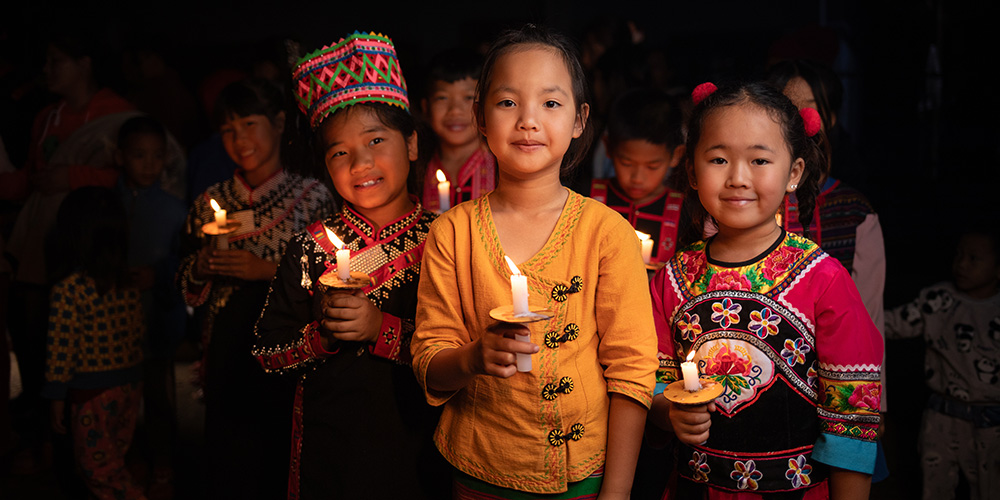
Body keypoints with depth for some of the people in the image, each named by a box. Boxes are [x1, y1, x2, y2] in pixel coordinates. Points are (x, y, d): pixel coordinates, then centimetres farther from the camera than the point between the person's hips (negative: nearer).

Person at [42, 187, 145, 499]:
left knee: (96, 467, 6)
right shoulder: (129, 286, 0)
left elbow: (61, 350, -14)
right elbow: (138, 335, 7)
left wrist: (57, 402, -5)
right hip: (130, 384, 6)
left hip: (91, 393, -6)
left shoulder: (68, 290, -18)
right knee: (111, 463, 18)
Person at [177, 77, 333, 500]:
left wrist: (268, 270, -16)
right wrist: (201, 267, -5)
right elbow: (187, 288, 15)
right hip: (226, 355, 3)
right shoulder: (211, 201, 9)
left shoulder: (312, 195, -2)